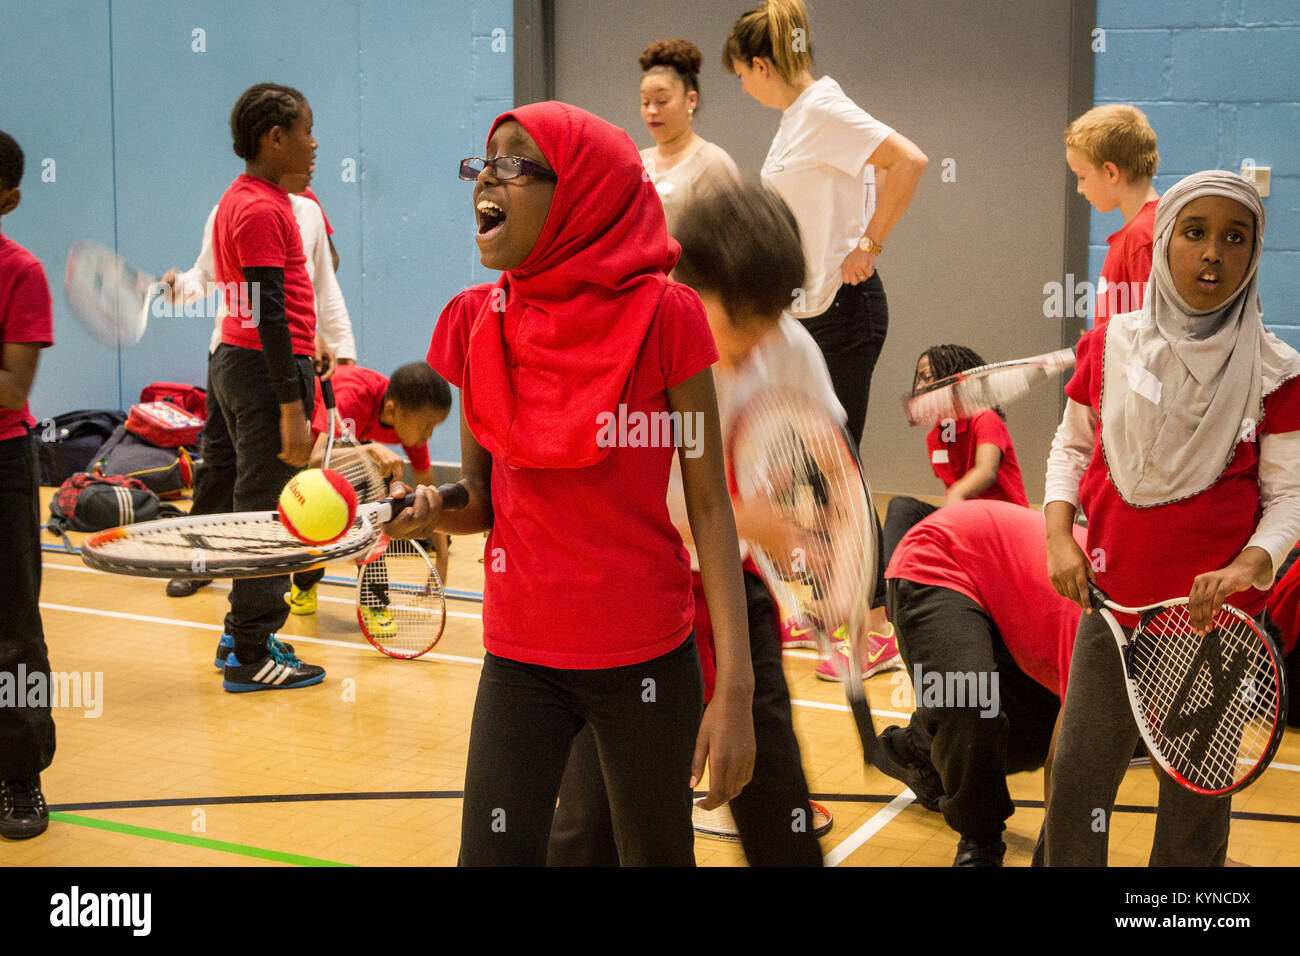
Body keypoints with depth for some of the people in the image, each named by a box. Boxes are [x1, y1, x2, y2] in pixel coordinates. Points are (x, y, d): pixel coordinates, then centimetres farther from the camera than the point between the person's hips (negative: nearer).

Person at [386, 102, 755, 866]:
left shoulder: (661, 315, -11)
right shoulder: (476, 321, 0)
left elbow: (709, 503, -9)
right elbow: (485, 501, 9)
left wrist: (734, 689, -14)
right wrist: (431, 512, -15)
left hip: (645, 659, -2)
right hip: (519, 657, 3)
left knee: (658, 855, 12)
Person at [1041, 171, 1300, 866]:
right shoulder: (1110, 347, 1)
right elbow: (1072, 445, 12)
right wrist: (1059, 534, -2)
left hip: (1217, 616, -2)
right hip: (1111, 607, 2)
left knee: (1194, 807, 10)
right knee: (1075, 786, 5)